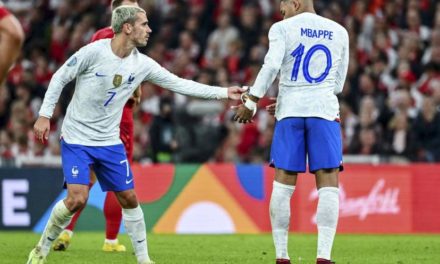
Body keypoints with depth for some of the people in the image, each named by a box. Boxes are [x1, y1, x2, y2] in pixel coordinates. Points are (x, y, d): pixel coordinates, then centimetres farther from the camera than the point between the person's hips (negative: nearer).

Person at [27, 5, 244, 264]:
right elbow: (60, 78, -7)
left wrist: (224, 93, 2)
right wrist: (45, 115, -10)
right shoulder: (94, 52, -17)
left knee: (129, 198, 3)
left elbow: (180, 84, 5)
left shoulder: (142, 64, -1)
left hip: (109, 141, 5)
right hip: (76, 138, -5)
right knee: (77, 199, -18)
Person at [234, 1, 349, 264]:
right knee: (328, 184, -3)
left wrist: (251, 102, -4)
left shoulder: (283, 29, 3)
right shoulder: (339, 32, 14)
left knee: (283, 184, 4)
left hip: (290, 112, -1)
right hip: (325, 111, 1)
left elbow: (272, 66, -11)